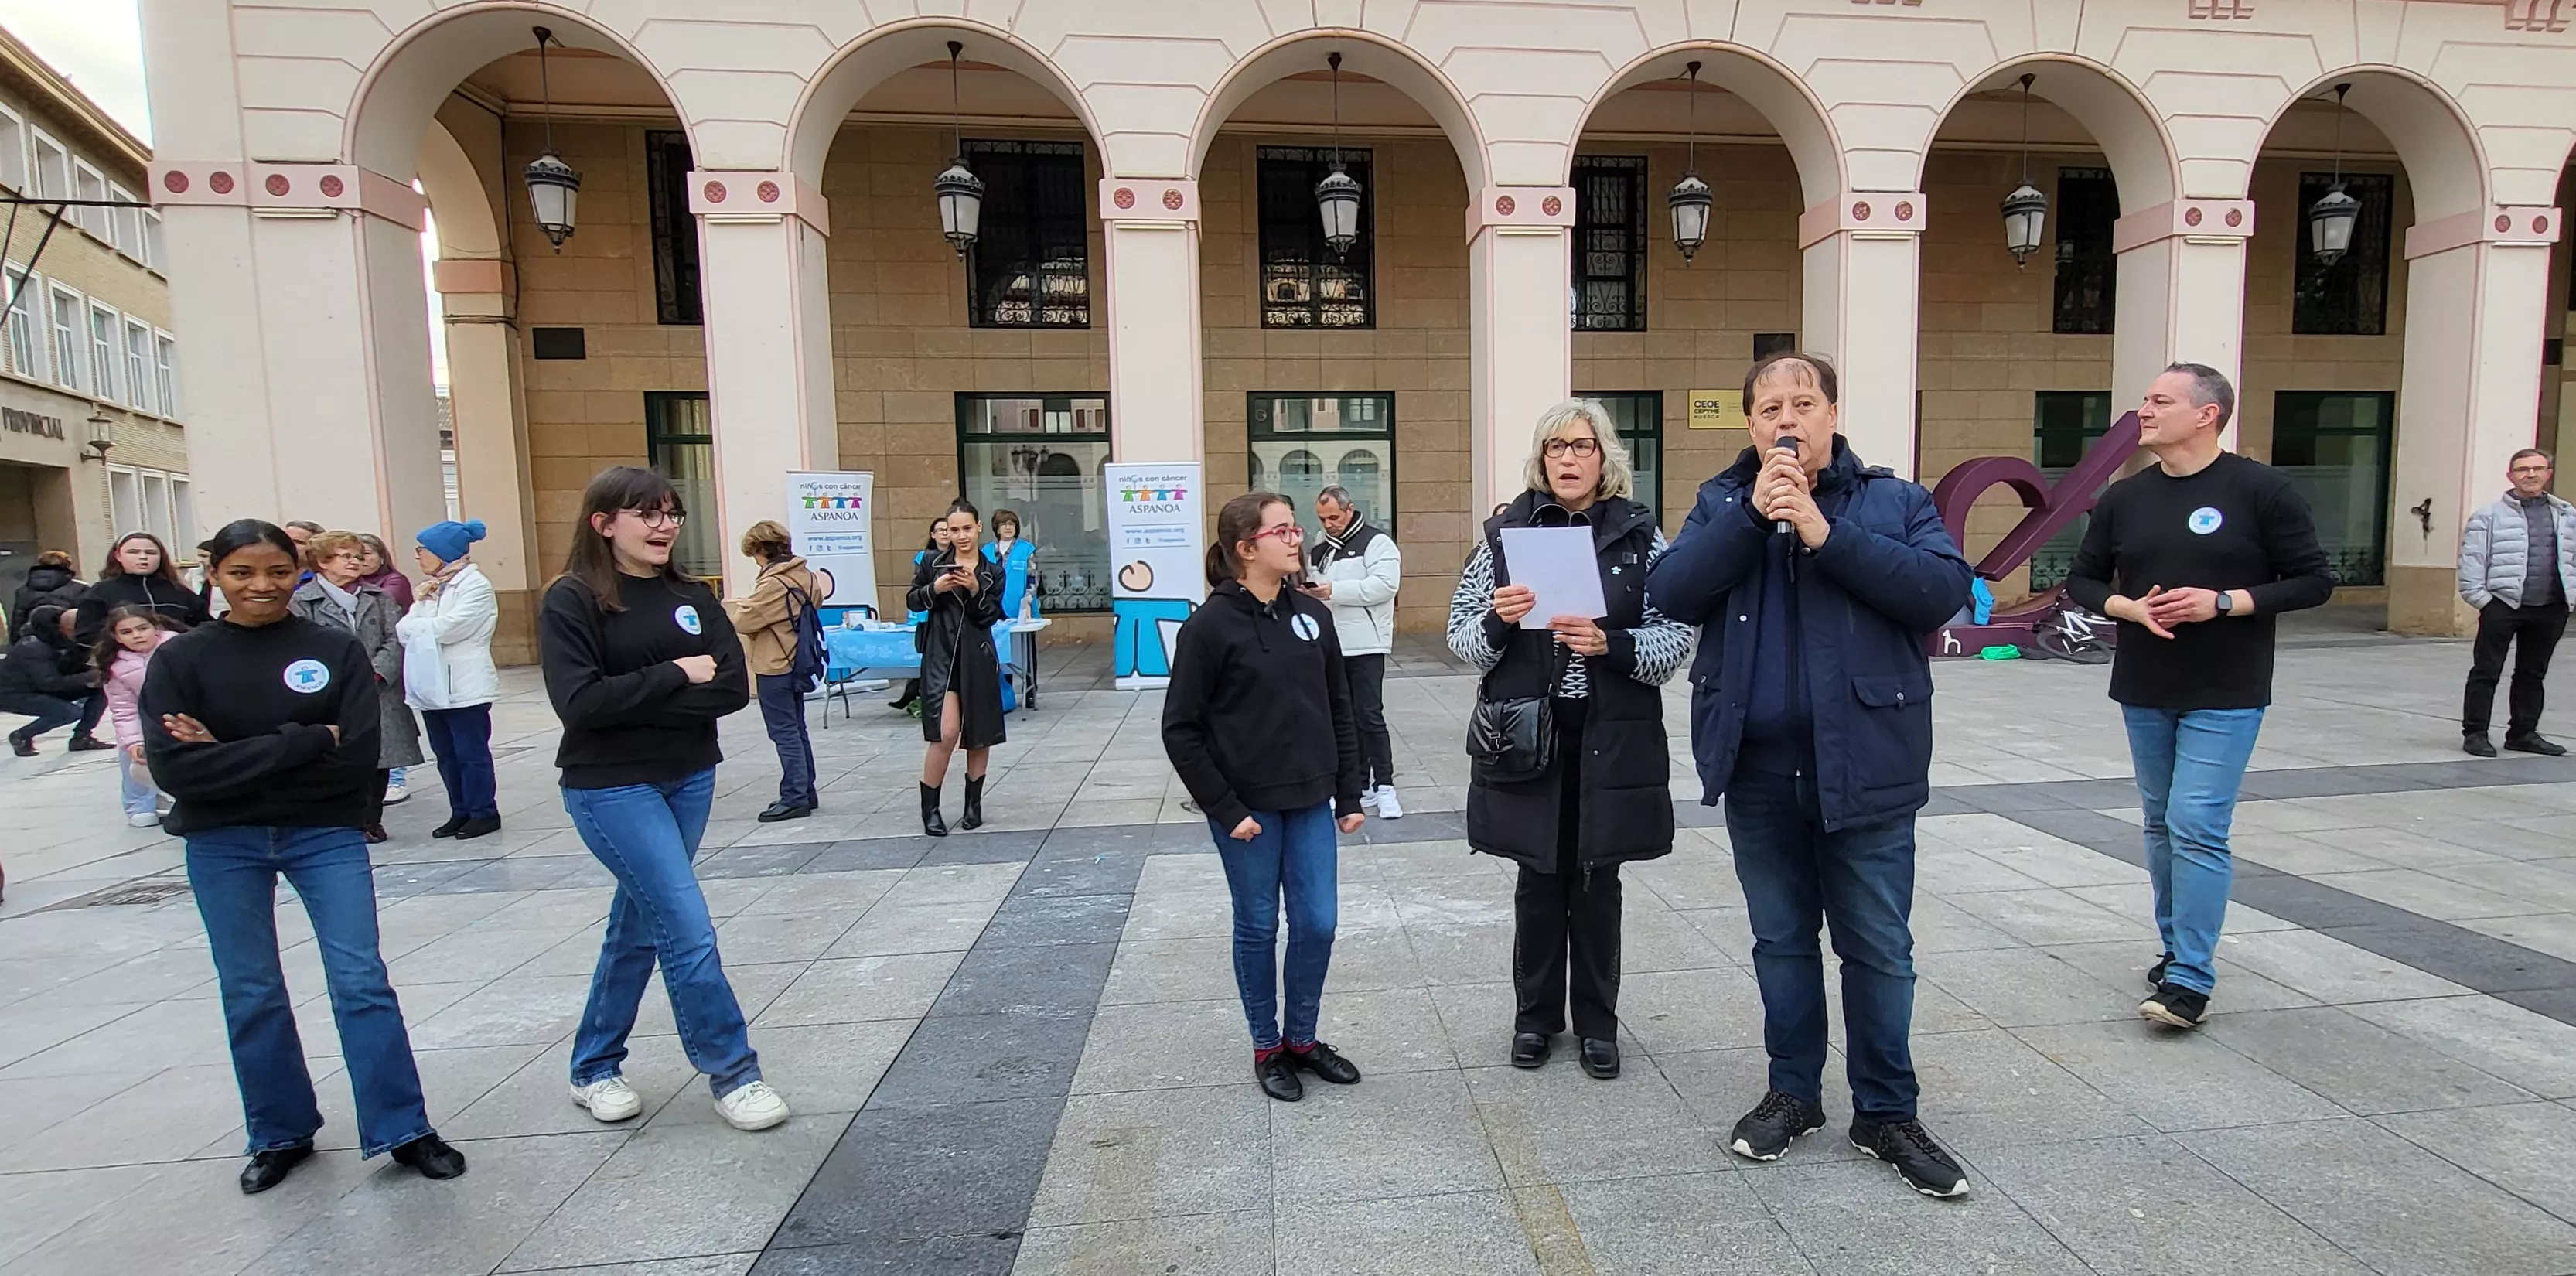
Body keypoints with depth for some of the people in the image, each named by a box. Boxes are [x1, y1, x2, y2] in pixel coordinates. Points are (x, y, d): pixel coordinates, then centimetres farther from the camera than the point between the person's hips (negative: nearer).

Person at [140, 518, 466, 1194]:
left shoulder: (337, 650, -4)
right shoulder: (181, 659, -1)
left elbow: (358, 756, -13)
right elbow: (173, 767, -13)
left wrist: (232, 758, -15)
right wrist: (301, 743, -20)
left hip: (326, 835, -1)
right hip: (222, 844, 2)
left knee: (362, 981, -2)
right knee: (250, 994, 12)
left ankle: (403, 1130, 7)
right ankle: (279, 1134, 29)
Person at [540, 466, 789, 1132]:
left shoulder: (692, 597, 4)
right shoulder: (572, 600, -9)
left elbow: (733, 687, -7)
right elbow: (581, 703, -20)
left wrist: (636, 700, -15)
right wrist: (676, 676, -15)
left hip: (689, 779, 6)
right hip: (611, 788, -5)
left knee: (640, 924, 15)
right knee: (689, 928, -8)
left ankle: (594, 1069, 34)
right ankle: (732, 1073, 8)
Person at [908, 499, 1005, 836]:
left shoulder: (993, 572, 4)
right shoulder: (932, 563, 3)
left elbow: (990, 617, -1)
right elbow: (912, 601, 8)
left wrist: (975, 590, -18)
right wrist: (934, 588, -11)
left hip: (977, 658, 2)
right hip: (940, 655, -2)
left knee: (980, 735, 10)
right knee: (946, 733, -13)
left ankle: (974, 803, 27)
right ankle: (930, 808, 3)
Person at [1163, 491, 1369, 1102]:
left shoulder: (1313, 615, 3)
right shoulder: (1210, 625, -11)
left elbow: (1339, 710, 9)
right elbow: (1181, 729, -10)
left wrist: (1350, 795, 7)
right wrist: (1225, 810, -12)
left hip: (1311, 802, 4)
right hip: (1247, 807, -4)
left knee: (1318, 923, 8)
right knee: (1258, 926, 10)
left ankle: (1303, 1038, 30)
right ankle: (1267, 1047, 29)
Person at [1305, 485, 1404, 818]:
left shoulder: (1376, 541, -5)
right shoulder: (1321, 550, 18)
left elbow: (1384, 585, -19)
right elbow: (1316, 590, 25)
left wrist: (1334, 590, -21)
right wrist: (1310, 592, 0)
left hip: (1365, 645, -7)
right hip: (1331, 646, 7)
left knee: (1370, 716, -8)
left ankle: (1384, 787, 1)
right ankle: (1359, 786, 18)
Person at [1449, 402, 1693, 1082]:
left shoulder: (1640, 534, 1)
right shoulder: (1506, 532, 2)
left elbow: (1677, 638, -3)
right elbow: (1461, 637, 2)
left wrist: (1611, 644, -20)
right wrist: (1497, 621, -18)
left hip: (1611, 737, 0)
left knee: (1597, 881, 10)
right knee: (1539, 879, 10)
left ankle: (1597, 1022, 27)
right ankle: (1536, 1015, 28)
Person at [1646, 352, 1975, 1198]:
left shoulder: (1895, 501, 1)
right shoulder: (1721, 503, 6)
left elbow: (1946, 589, -15)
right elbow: (1670, 594, -9)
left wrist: (1826, 533, -20)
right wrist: (1752, 515, -17)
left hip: (1865, 765, -1)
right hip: (1758, 766, 2)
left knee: (1878, 948, 9)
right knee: (1781, 940, 15)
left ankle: (1887, 1113, 27)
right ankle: (1793, 1093, 32)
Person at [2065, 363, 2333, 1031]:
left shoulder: (2261, 490, -7)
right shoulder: (2124, 497, 5)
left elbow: (2313, 581, -5)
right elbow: (2082, 580, 10)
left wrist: (2223, 602, -19)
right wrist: (2129, 607, -10)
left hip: (2225, 695, -5)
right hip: (2143, 692, 5)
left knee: (2198, 828, -9)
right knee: (2162, 825, 13)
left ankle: (2190, 979, -2)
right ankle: (2177, 948, 27)